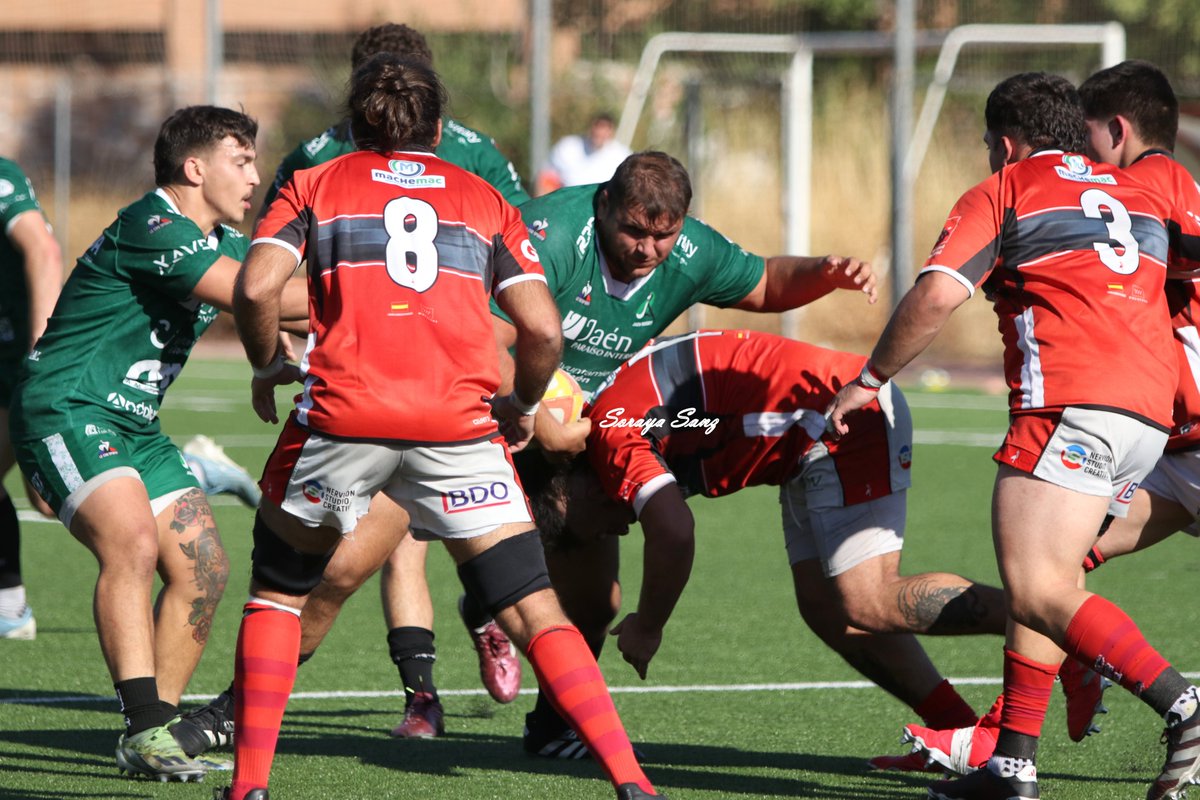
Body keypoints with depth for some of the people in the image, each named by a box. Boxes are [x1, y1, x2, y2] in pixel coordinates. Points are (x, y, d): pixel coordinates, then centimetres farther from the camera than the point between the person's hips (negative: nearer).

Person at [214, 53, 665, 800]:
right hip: (458, 423, 0)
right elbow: (543, 329, 8)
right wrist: (523, 405, 25)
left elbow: (256, 286, 0)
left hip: (343, 414, 0)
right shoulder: (483, 199, 20)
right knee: (536, 613, 3)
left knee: (277, 594, 20)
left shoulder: (316, 185, 18)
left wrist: (268, 366, 17)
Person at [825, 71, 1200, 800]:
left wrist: (871, 379, 6)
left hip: (1072, 404, -8)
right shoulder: (1141, 194, 25)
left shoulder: (1003, 194, 7)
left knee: (1038, 592, -17)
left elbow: (937, 294, -5)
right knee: (1044, 583, 15)